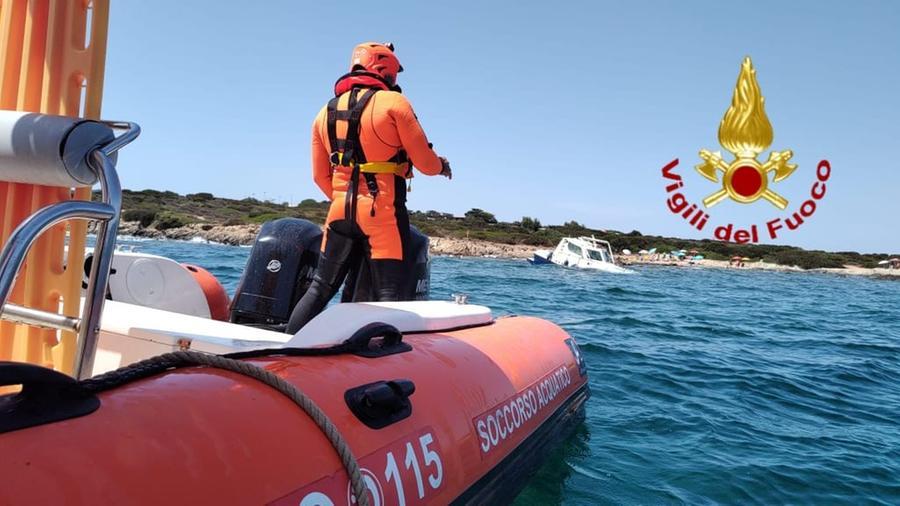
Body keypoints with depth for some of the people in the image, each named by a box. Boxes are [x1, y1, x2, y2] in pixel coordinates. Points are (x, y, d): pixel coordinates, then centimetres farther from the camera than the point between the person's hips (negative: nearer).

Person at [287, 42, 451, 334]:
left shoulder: (326, 112, 14)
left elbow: (320, 176, 15)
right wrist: (442, 165, 17)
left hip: (340, 211, 6)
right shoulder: (393, 102, -4)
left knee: (321, 287, 16)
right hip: (383, 212, -5)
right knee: (388, 295, -2)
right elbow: (425, 163, -4)